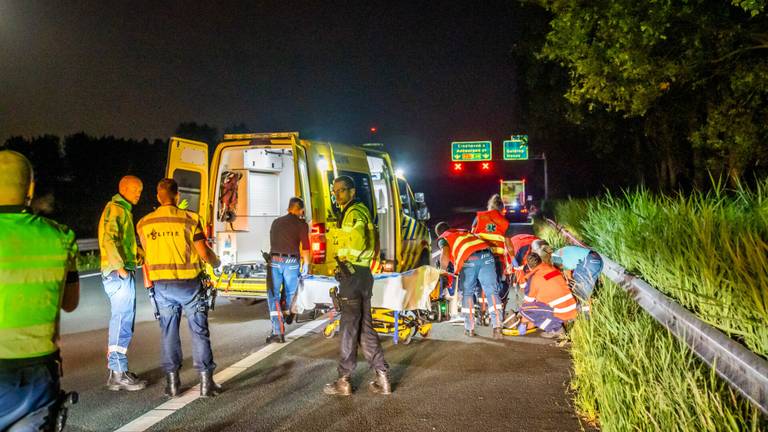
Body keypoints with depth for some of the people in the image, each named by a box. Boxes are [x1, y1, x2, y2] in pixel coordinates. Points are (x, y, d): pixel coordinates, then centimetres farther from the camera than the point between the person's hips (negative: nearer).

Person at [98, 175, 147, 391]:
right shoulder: (115, 209, -7)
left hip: (125, 274, 10)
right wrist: (119, 267, -23)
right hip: (119, 274, -10)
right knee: (122, 321, -9)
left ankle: (116, 370, 20)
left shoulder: (124, 211, 24)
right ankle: (118, 374, -7)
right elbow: (108, 238, -19)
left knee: (123, 322, 13)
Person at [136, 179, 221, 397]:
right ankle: (206, 382, 7)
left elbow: (148, 254, 10)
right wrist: (215, 261, 11)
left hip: (162, 285, 3)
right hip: (189, 283, -3)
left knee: (168, 332, 13)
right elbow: (204, 253, -10)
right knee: (199, 332, 5)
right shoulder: (189, 219, -9)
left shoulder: (144, 223, 2)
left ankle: (172, 382, 16)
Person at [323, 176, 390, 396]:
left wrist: (346, 258, -15)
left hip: (352, 273, -10)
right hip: (364, 272, 10)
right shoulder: (361, 210, 17)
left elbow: (358, 241, -31)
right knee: (365, 326, 13)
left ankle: (344, 381, 10)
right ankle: (382, 378, 15)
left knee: (349, 327, -1)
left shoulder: (353, 213, -14)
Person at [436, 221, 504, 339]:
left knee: (467, 294, 13)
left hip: (468, 260, -3)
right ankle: (497, 327, -9)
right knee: (491, 292, 1)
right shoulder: (465, 232, 39)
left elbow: (445, 254, 3)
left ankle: (469, 328, 13)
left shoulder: (443, 239, 22)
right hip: (486, 255, 4)